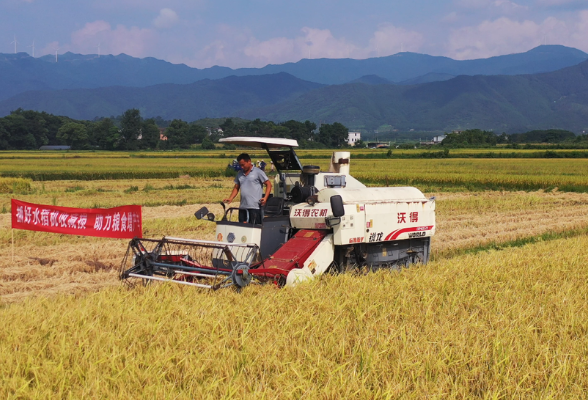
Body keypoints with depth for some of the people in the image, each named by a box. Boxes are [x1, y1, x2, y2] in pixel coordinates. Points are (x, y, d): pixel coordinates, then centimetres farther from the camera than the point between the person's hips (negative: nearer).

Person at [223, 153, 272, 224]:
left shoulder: (258, 172, 0)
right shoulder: (240, 174, 17)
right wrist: (230, 198, 6)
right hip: (242, 207, 6)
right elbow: (236, 188, 23)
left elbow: (268, 184, 0)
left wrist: (265, 198, -13)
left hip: (255, 207, -6)